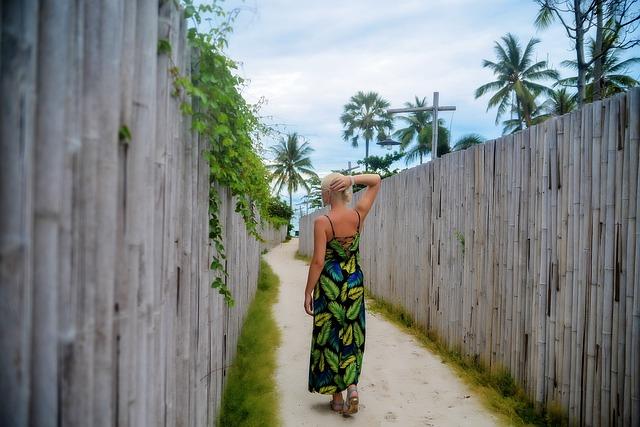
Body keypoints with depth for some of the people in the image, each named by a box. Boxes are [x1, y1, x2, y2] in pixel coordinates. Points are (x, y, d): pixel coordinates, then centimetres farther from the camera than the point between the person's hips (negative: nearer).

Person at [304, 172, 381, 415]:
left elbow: (318, 261, -17)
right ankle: (352, 386, 6)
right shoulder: (358, 215, -3)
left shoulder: (322, 222, -15)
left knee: (331, 338, 9)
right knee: (351, 336, 17)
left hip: (330, 284, -4)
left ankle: (338, 397, 19)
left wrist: (308, 292, -8)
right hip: (355, 283, 4)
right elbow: (376, 180, 7)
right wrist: (352, 179, -9)